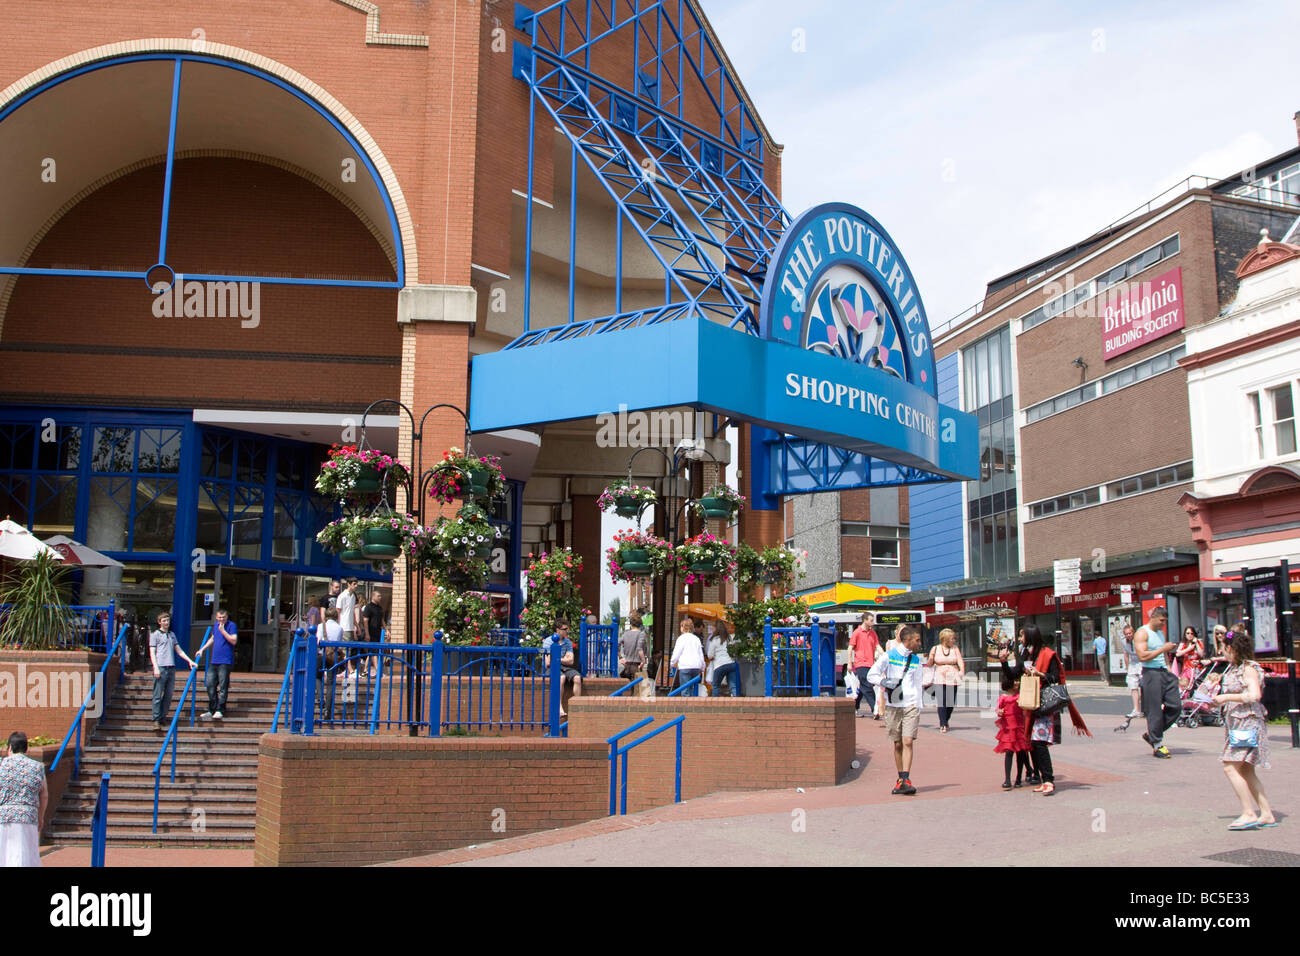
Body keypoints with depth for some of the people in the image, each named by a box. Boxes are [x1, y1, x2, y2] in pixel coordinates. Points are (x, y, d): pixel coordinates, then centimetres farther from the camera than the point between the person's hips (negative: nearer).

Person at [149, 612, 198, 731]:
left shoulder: (172, 634, 20)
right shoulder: (155, 634, 5)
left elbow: (179, 650, 24)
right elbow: (152, 653, -1)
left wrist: (190, 661, 17)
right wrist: (156, 668, -12)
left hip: (171, 668, 6)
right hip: (160, 667, -5)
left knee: (168, 696, 5)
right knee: (158, 695, -6)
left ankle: (163, 717, 12)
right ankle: (156, 720, -5)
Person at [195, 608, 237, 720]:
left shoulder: (231, 625, -5)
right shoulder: (215, 625, 15)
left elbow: (233, 640, -16)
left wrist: (223, 630, -17)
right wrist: (202, 649, 27)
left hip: (225, 661, -7)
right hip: (214, 660, 7)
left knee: (222, 686, -5)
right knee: (210, 685, 5)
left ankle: (220, 710, -1)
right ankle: (211, 710, 14)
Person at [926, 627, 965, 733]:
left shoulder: (955, 649, 8)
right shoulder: (935, 649, 6)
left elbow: (960, 661, -3)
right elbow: (929, 664, 10)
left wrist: (962, 671, -21)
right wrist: (929, 660, -12)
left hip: (953, 679, 2)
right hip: (940, 679, -1)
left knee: (951, 702, 2)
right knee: (941, 702, -12)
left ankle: (946, 721, 25)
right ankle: (942, 725, -9)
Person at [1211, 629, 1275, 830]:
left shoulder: (1249, 669, -12)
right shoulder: (1233, 668, 15)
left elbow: (1255, 695, -24)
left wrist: (1227, 697, -20)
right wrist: (1218, 701, 10)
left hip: (1248, 722, -10)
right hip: (1235, 723, 10)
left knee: (1231, 767, -14)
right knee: (1246, 772, 11)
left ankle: (1249, 814, -10)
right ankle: (1267, 814, 16)